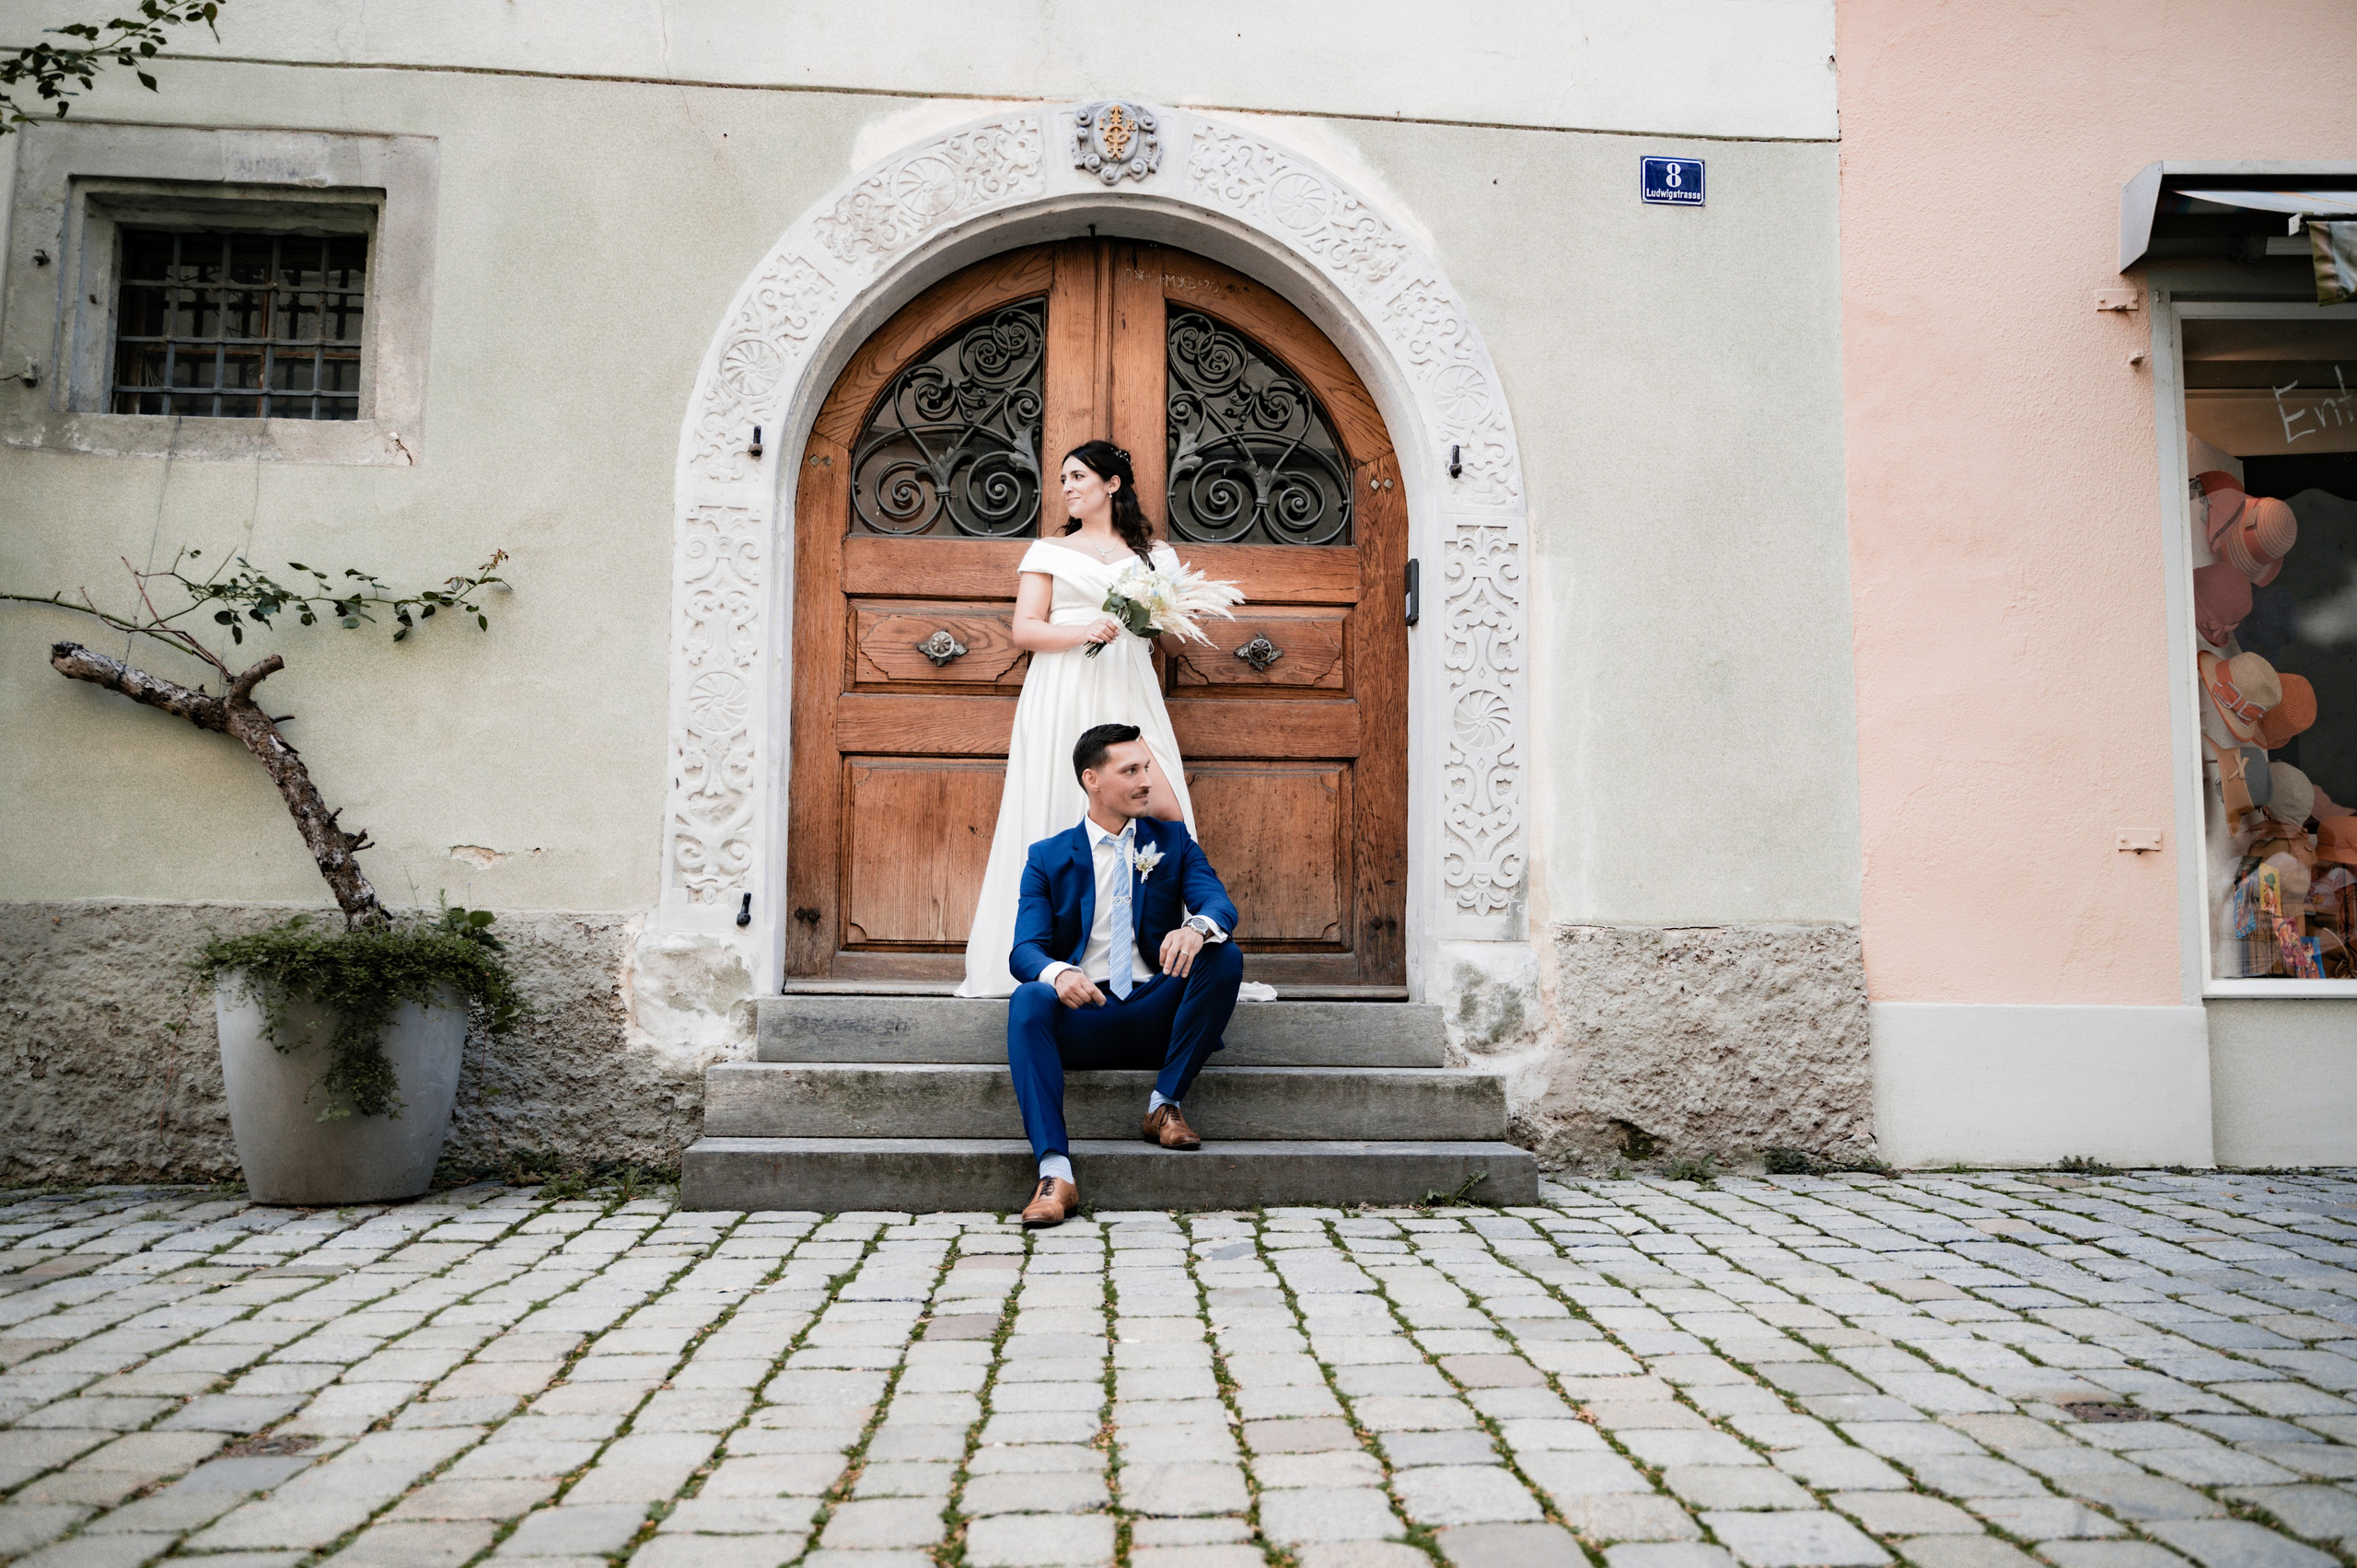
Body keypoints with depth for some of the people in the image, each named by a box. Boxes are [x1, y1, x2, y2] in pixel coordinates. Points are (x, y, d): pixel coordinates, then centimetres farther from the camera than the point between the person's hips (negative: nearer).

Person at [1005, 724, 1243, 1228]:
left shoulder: (1173, 840, 12)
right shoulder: (1047, 858, 9)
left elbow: (1220, 903, -4)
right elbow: (1025, 949, -4)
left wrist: (1197, 927, -31)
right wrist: (1057, 973, -29)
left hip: (1157, 1012, 1)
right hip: (1083, 1015, -1)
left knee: (1225, 957, -24)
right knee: (1028, 999, -32)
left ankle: (1165, 1103, -14)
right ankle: (1055, 1171, -37)